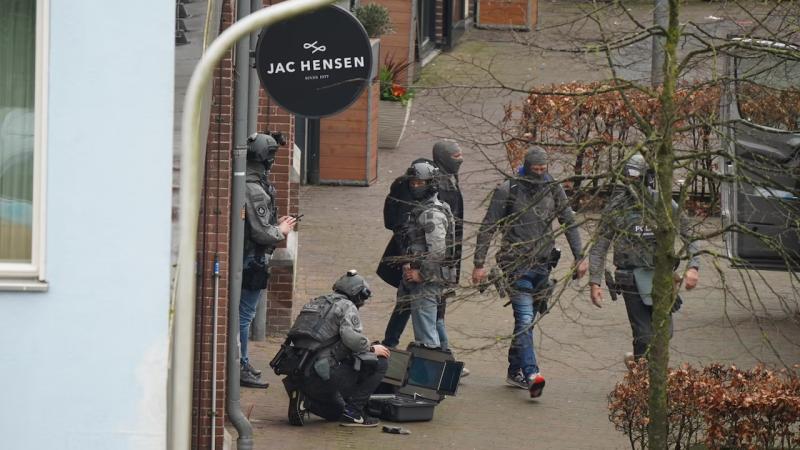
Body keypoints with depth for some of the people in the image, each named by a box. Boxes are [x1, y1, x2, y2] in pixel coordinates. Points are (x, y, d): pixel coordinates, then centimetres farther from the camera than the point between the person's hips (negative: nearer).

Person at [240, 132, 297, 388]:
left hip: (246, 259, 10)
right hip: (253, 259, -10)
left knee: (243, 313, 17)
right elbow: (260, 232, -23)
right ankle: (241, 369, 2)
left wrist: (276, 225, 15)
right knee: (245, 314, -3)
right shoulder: (255, 190, -22)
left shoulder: (246, 184, 8)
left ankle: (241, 364, 26)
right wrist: (281, 231, -5)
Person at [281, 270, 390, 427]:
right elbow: (351, 337, -20)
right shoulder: (347, 306, -2)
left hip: (300, 377, 9)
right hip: (323, 376, -9)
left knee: (337, 412, 31)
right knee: (379, 362, -1)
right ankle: (353, 412, -2)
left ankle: (304, 399, 4)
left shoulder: (316, 303, 24)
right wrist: (371, 349, -3)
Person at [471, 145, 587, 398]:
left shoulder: (553, 190, 6)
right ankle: (531, 374, -25)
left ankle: (515, 372, 20)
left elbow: (569, 223, 14)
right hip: (516, 263, -5)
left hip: (542, 264, 5)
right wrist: (479, 264, -7)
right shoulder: (507, 191, -7)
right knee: (525, 318, -16)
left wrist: (579, 257, 8)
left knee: (526, 319, 11)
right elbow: (488, 228, -4)